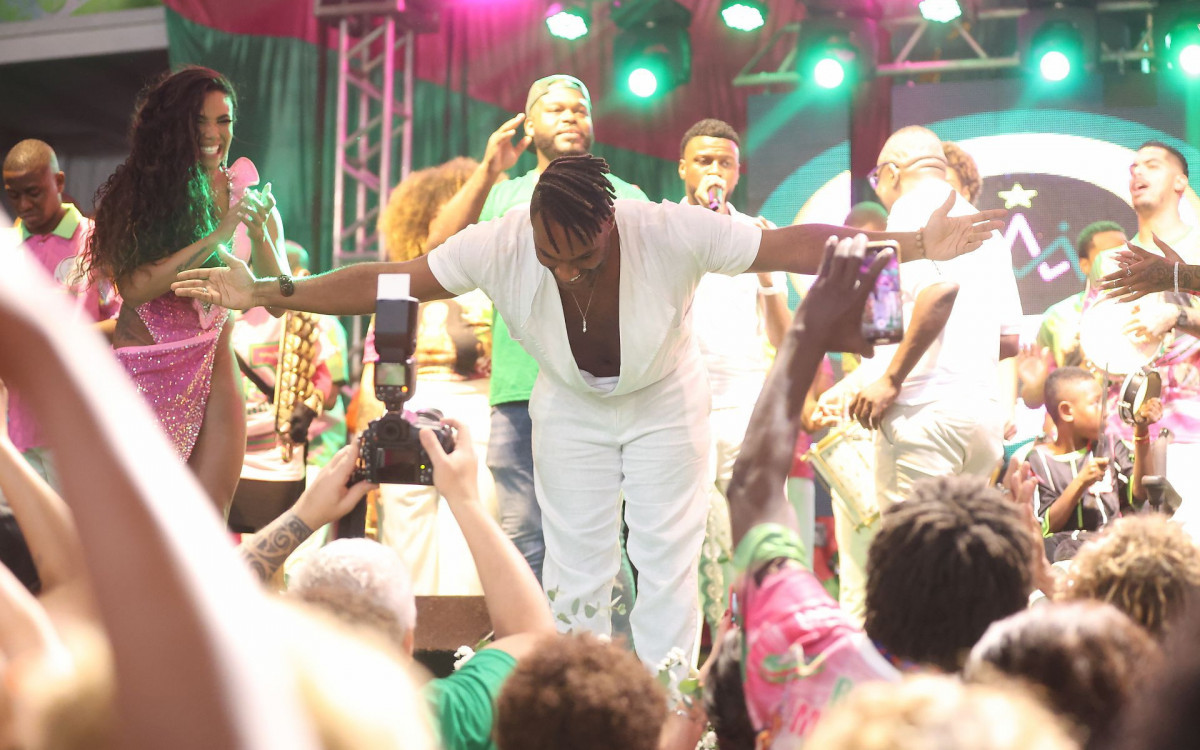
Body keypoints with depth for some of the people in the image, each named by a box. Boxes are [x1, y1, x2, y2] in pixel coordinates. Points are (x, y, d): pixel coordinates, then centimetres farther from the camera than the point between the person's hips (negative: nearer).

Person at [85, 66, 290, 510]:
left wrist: (259, 234, -16)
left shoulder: (248, 196, 6)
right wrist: (217, 236, -20)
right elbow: (133, 286, -16)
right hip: (143, 370, -2)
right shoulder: (137, 192, -3)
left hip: (214, 371, 3)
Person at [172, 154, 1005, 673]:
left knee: (666, 565, 1)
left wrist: (914, 246, -43)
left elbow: (794, 244, -35)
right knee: (577, 574, 6)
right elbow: (389, 281, -26)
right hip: (571, 410, 2)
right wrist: (269, 294, -31)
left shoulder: (672, 232, -37)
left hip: (665, 404, -1)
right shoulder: (500, 246, -32)